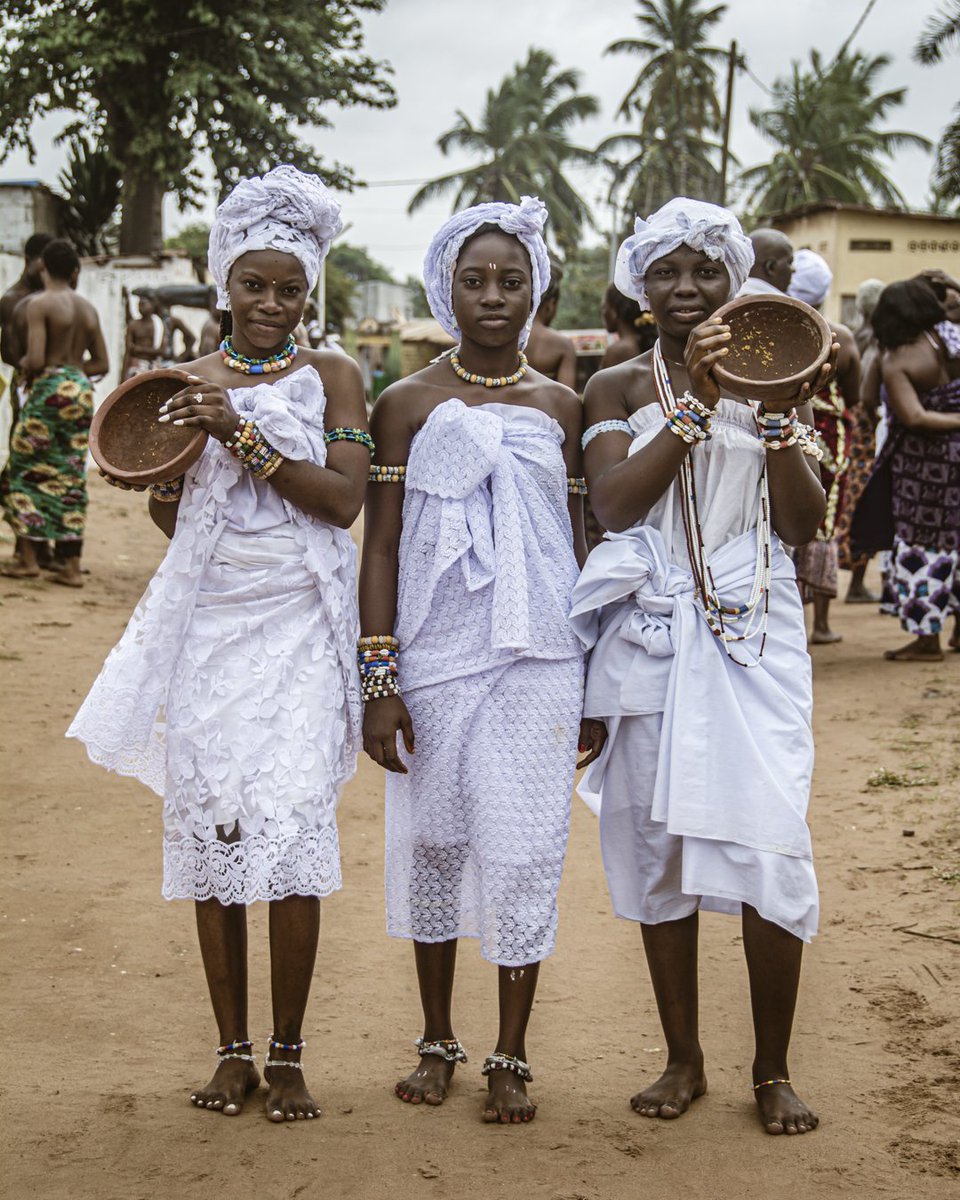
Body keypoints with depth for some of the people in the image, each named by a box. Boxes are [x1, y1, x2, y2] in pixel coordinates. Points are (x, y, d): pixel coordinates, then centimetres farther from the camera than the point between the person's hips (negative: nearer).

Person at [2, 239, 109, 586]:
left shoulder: (40, 303, -8)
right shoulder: (88, 309, 11)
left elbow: (35, 359, -16)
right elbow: (102, 364, 13)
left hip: (50, 389, -6)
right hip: (82, 392, 6)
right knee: (71, 477, 8)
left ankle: (29, 558, 6)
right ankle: (71, 566, 6)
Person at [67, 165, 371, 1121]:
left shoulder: (331, 377, 5)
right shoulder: (187, 384, 10)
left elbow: (344, 498, -8)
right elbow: (171, 521, 12)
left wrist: (245, 435, -15)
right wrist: (168, 462, -10)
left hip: (298, 626, -2)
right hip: (208, 623, 2)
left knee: (292, 832, -9)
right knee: (209, 828, 2)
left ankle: (287, 1056, 4)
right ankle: (232, 1050, 14)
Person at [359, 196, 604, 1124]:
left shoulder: (559, 407, 7)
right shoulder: (407, 404, 3)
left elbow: (581, 546, 10)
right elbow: (381, 547, 1)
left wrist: (596, 686, 8)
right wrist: (379, 679, -6)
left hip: (536, 661, 0)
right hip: (434, 656, 0)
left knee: (522, 848, -2)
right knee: (432, 841, 8)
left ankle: (510, 1057, 12)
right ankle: (436, 1041, 25)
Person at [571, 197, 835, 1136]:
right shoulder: (619, 387, 7)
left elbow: (803, 524, 3)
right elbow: (614, 503, -10)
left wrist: (784, 416, -11)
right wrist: (697, 401, -15)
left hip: (755, 633, 0)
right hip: (653, 631, 1)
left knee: (769, 839, -9)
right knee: (658, 840, 5)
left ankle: (772, 1069, 6)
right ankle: (683, 1060, 19)